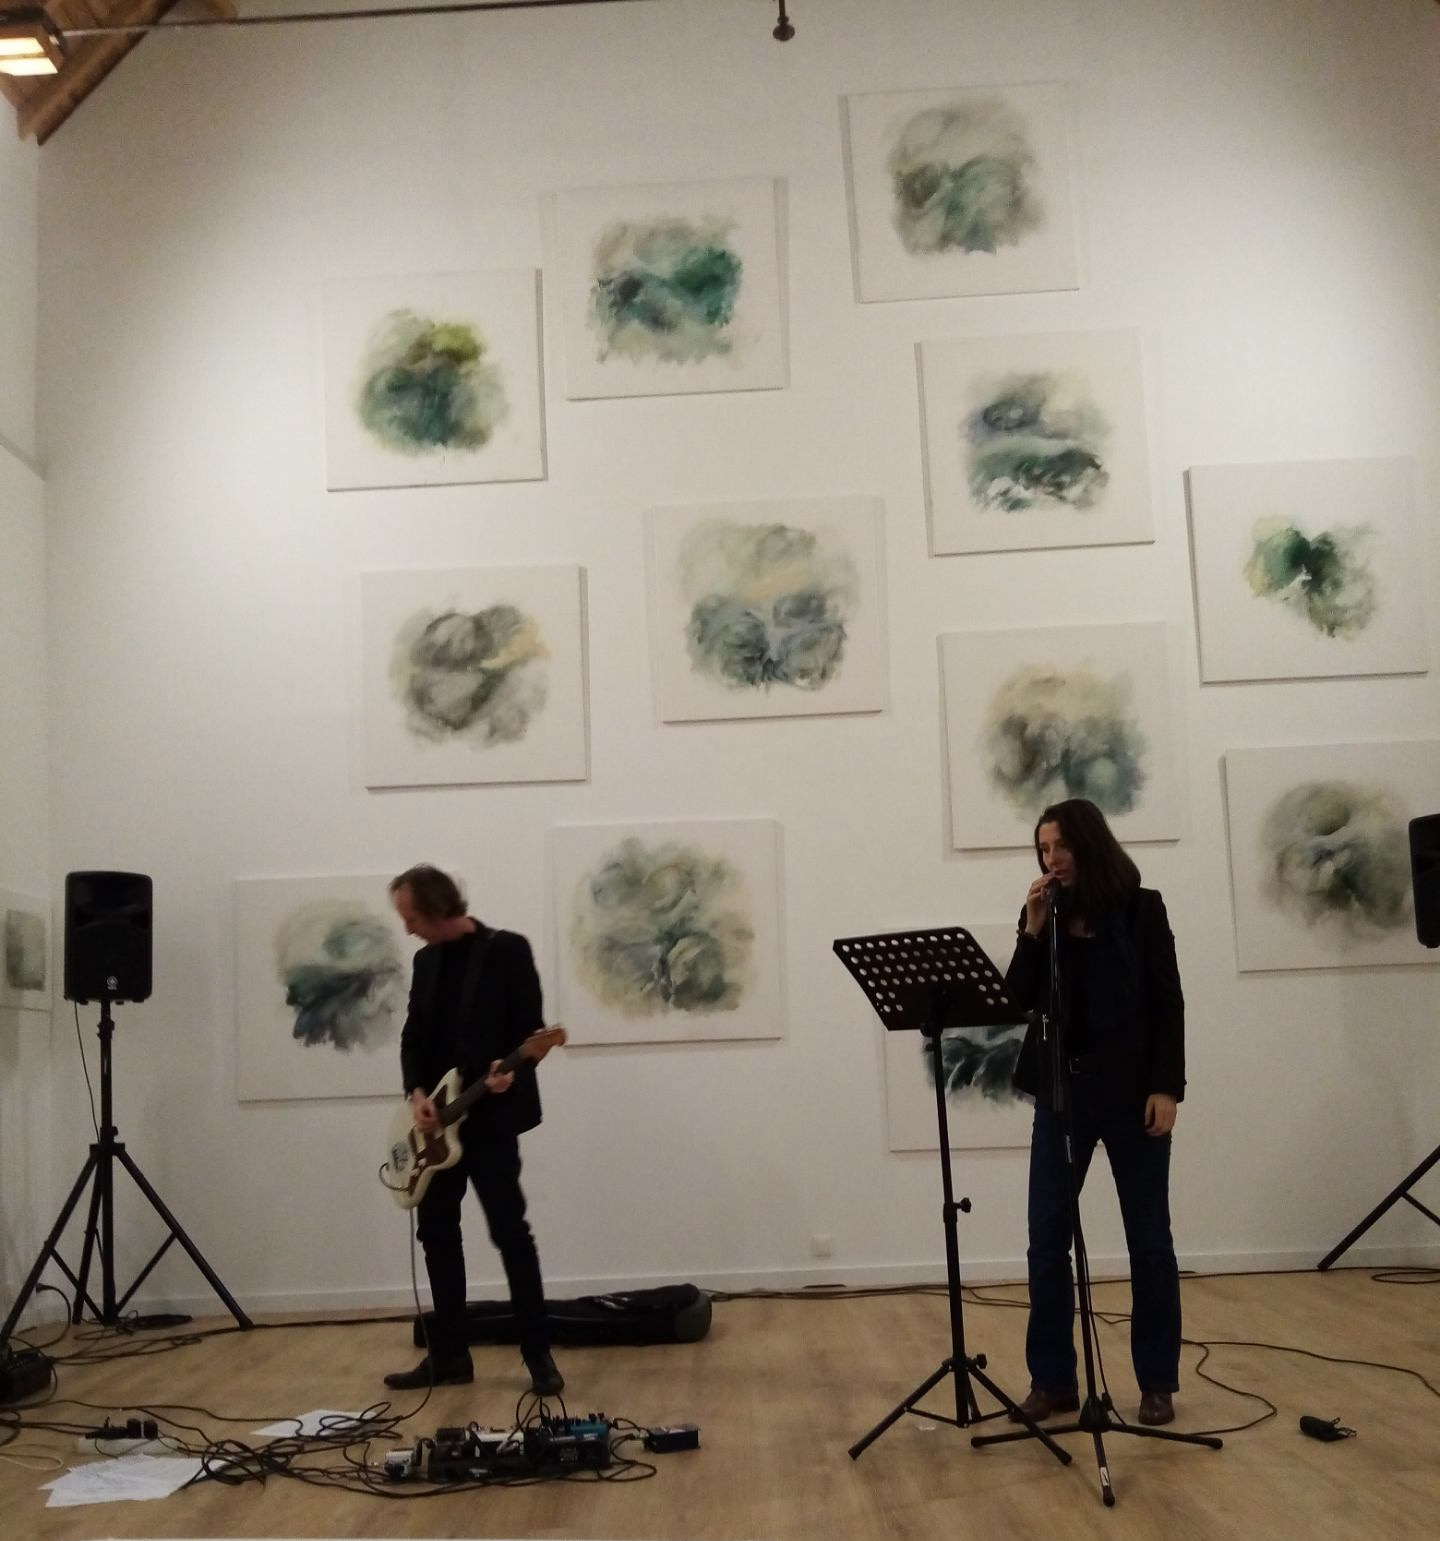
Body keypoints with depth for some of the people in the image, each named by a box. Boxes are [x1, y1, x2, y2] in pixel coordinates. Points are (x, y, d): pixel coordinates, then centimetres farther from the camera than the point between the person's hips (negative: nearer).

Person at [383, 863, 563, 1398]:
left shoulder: (507, 950, -7)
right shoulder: (426, 961, 13)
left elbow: (532, 1028, -9)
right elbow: (413, 1035, 12)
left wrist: (512, 1072, -27)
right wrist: (417, 1093, -5)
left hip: (490, 1117, -7)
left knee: (510, 1232, -6)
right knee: (437, 1233, 9)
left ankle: (538, 1355, 1)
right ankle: (449, 1354, 18)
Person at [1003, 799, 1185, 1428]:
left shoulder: (1141, 910, -2)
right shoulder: (1044, 915, 7)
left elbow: (1168, 1003, -4)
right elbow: (1019, 1000, 0)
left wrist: (1166, 1087, -11)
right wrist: (1033, 930, -10)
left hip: (1132, 1088, -3)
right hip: (1060, 1090, 3)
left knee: (1148, 1238, 6)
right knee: (1046, 1239, 1)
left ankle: (1157, 1382, 17)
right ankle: (1053, 1379, 12)